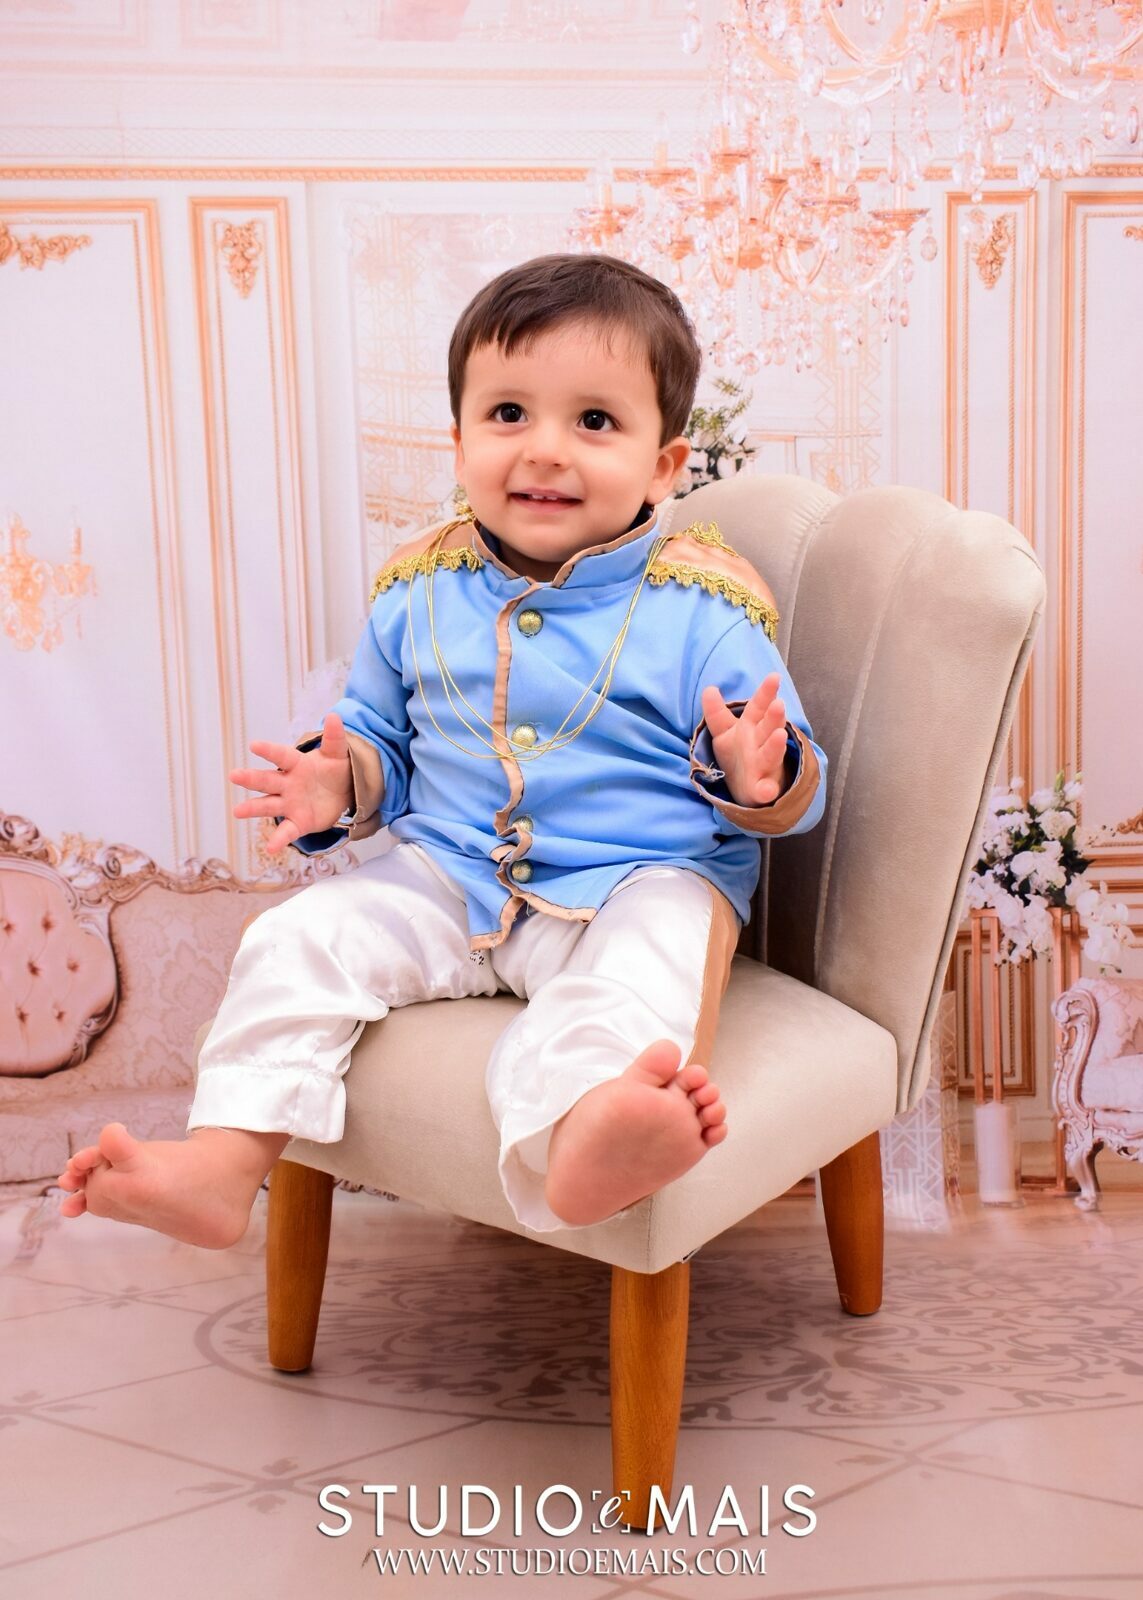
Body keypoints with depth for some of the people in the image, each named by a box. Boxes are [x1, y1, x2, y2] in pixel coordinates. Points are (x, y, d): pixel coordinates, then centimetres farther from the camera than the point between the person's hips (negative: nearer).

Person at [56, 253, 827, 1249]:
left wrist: (762, 778, -30)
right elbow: (380, 736, 20)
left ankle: (578, 1145, -61)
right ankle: (224, 1163, -14)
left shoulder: (700, 607, -6)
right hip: (446, 880, 4)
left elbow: (790, 794, -5)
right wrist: (341, 785, -4)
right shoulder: (420, 592, 5)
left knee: (651, 949, -35)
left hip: (638, 882, -4)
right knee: (298, 938, -13)